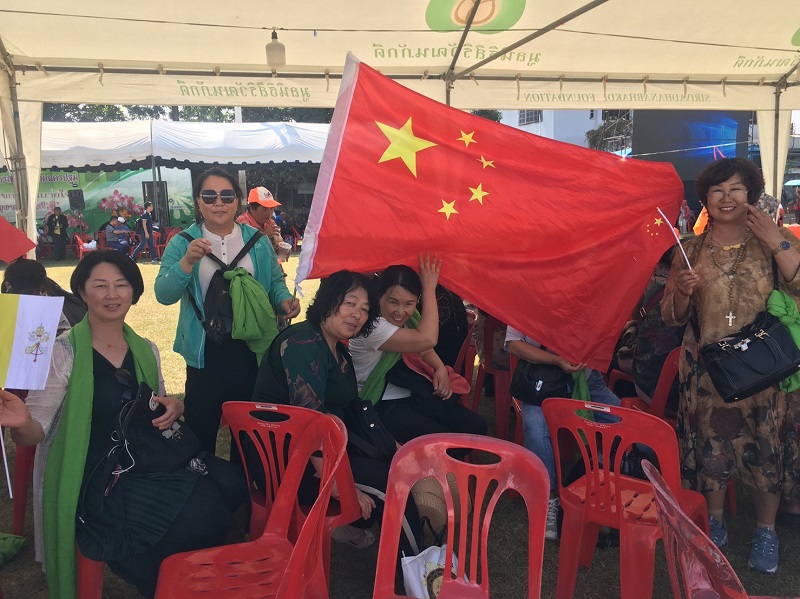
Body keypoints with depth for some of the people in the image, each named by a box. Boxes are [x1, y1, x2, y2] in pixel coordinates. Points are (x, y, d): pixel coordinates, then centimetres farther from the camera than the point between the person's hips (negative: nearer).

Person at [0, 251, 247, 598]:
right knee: (200, 511, -25)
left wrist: (175, 408, -3)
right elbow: (36, 431, -10)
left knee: (230, 483, -20)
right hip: (95, 478, -5)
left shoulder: (146, 351, 9)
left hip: (148, 463, 6)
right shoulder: (64, 353, -7)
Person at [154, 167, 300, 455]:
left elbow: (275, 281, 10)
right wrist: (187, 262, -29)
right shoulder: (182, 243, -1)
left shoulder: (257, 242, 4)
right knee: (200, 430, 8)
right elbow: (164, 294, -12)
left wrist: (284, 299, -12)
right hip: (205, 351, -1)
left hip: (251, 348, 2)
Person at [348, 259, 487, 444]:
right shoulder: (371, 326, -25)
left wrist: (440, 368, -5)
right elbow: (427, 339, -32)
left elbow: (424, 349, 18)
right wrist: (429, 288, -23)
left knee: (477, 426, -4)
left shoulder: (406, 320, 1)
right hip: (382, 407, -8)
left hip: (413, 394, 8)